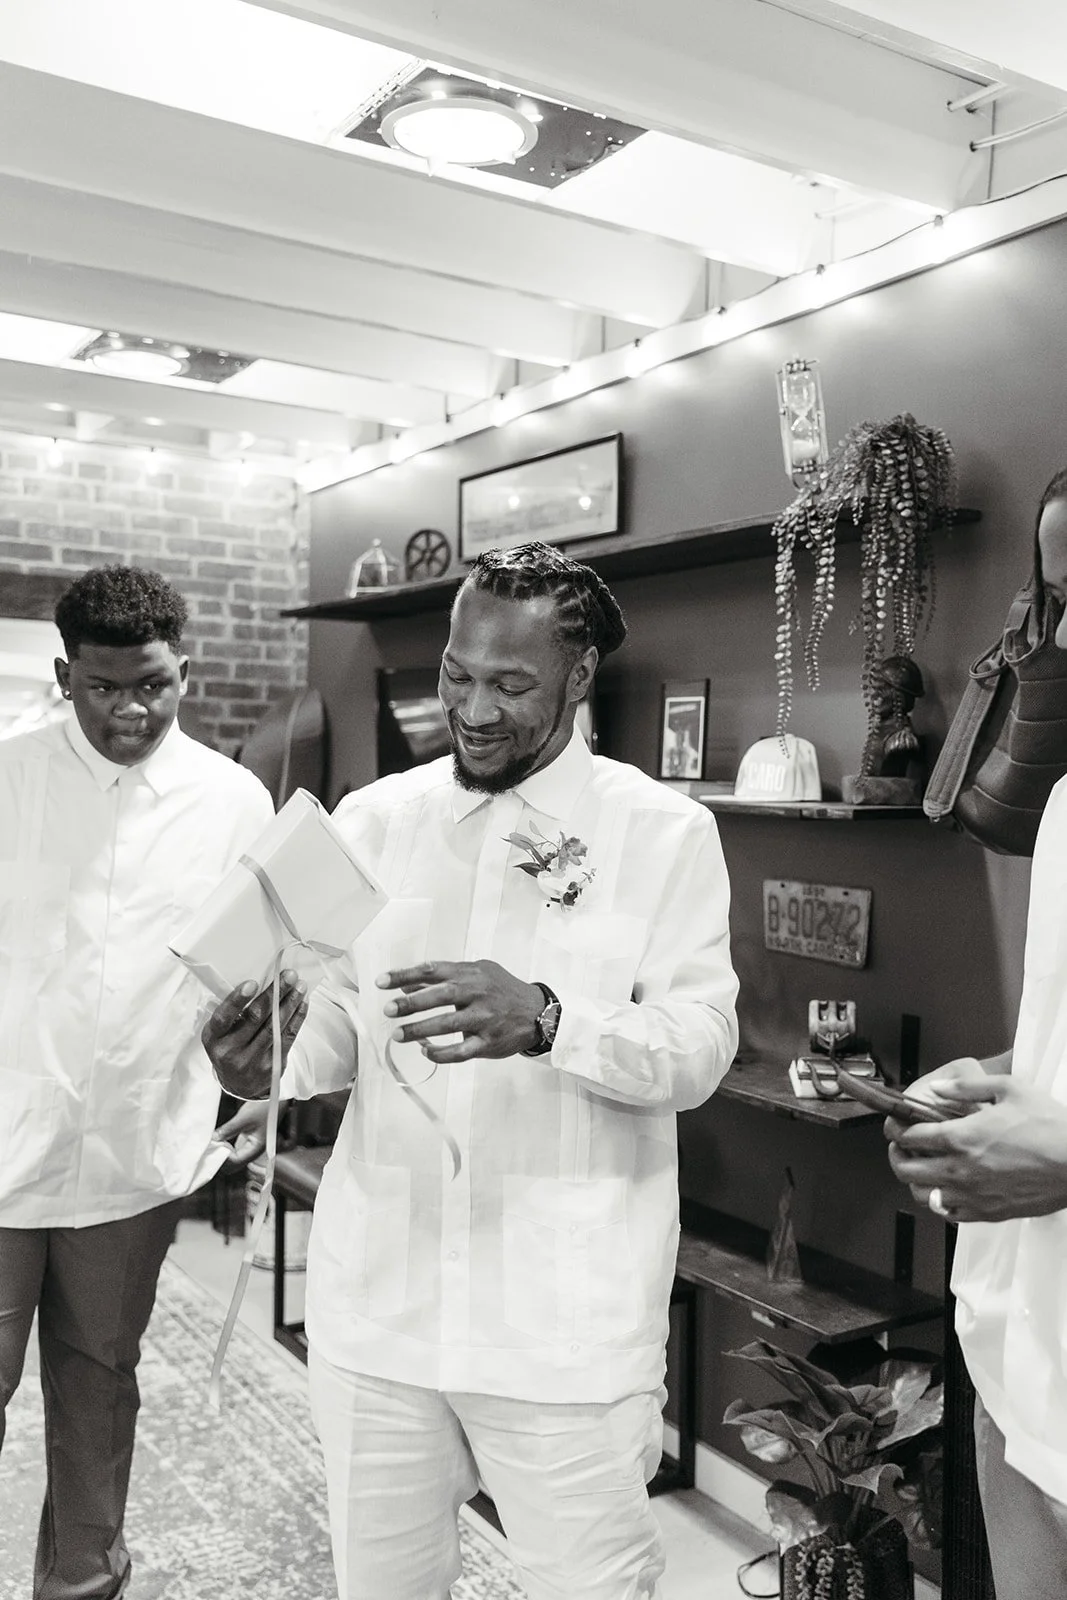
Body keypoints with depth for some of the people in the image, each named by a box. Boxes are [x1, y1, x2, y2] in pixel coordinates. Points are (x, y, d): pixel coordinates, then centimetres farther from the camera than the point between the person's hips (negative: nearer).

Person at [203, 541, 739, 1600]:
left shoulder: (664, 833, -4)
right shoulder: (374, 819, 5)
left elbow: (700, 1048, -10)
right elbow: (339, 1022, 7)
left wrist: (544, 1021, -28)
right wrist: (272, 1053, -16)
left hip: (569, 1325, -3)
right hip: (375, 1304, 4)